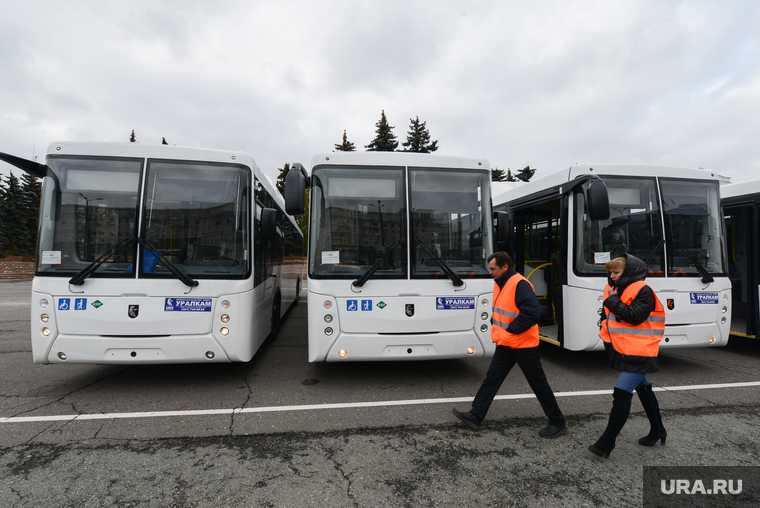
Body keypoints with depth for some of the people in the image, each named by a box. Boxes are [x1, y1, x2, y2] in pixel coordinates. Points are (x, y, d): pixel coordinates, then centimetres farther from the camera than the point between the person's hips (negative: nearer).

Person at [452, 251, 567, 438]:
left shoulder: (520, 284, -20)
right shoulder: (499, 284, 9)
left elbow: (533, 313, -28)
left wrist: (511, 330, -22)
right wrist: (495, 327, 7)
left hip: (524, 345, -8)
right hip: (505, 344, 8)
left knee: (539, 384, 6)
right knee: (491, 379, 8)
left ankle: (558, 423, 25)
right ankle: (475, 416, 14)